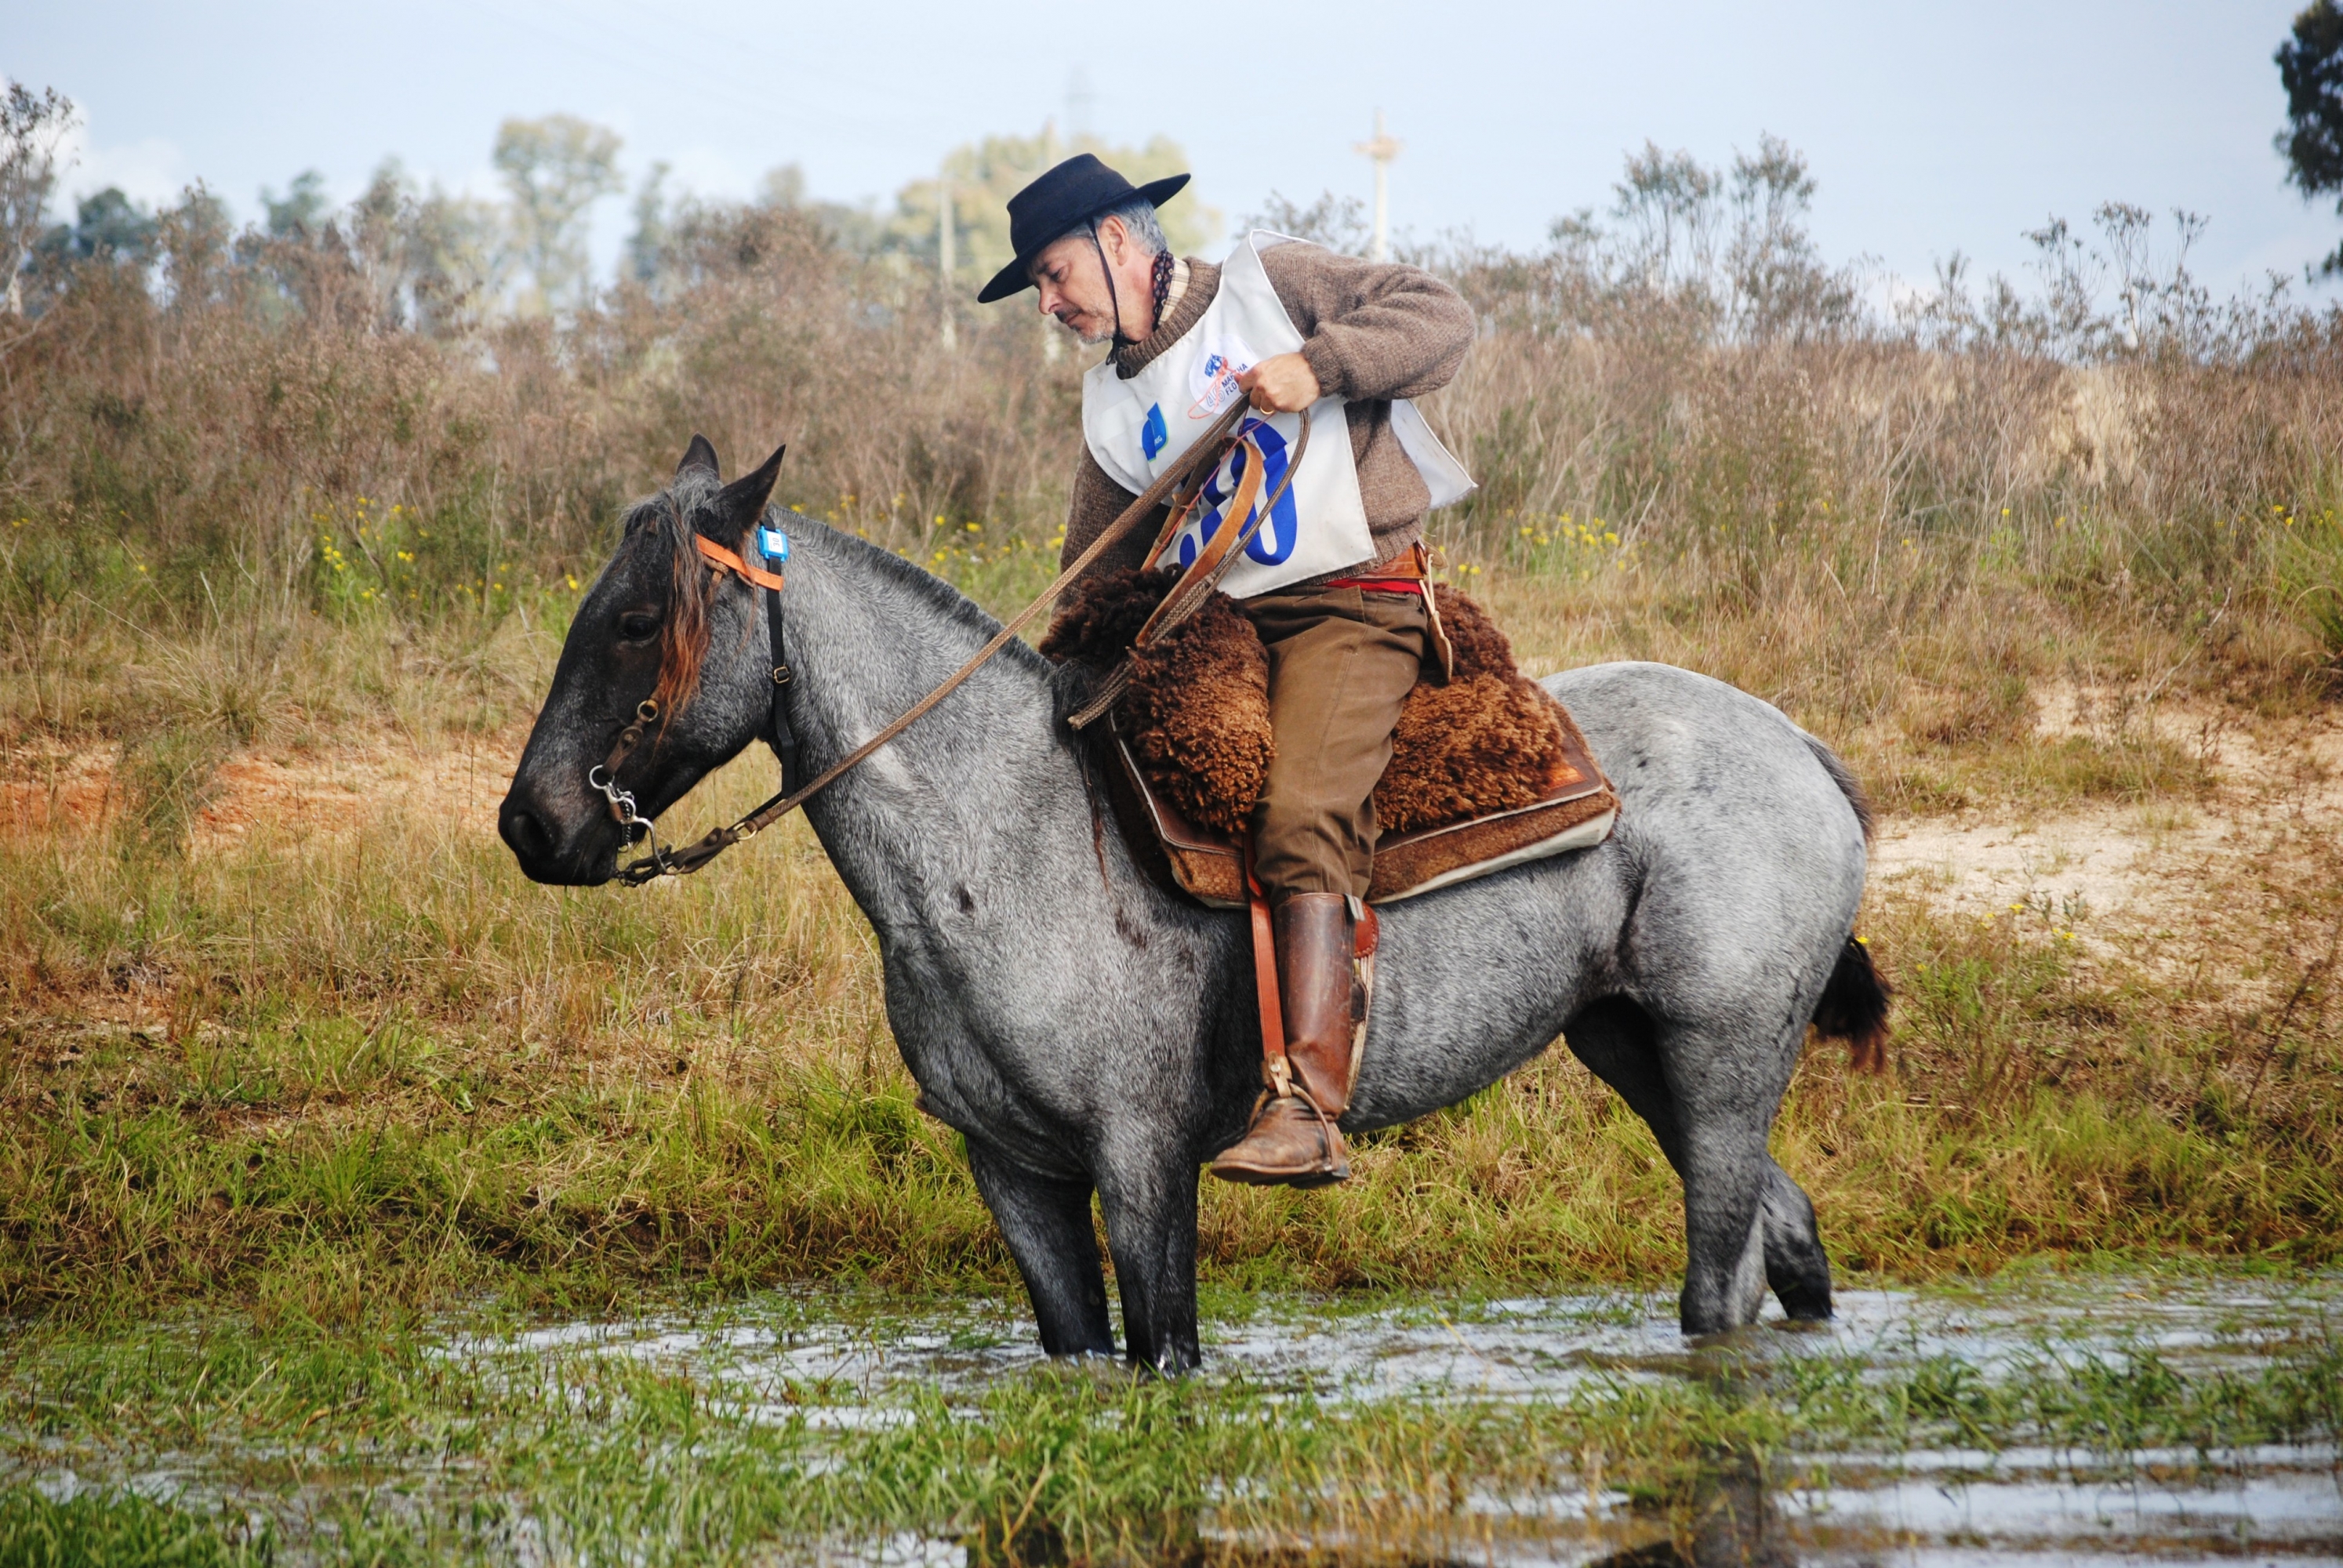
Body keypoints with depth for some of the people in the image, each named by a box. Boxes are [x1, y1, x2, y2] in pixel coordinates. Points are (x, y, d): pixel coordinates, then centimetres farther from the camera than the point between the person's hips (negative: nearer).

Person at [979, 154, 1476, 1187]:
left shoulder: (1267, 285, 1)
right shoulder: (1113, 404, 18)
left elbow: (1439, 318, -6)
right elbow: (1098, 572, 25)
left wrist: (1316, 367, -19)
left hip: (1350, 606, -8)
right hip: (1208, 625, 8)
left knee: (1300, 818, -27)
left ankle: (1306, 1109, -35)